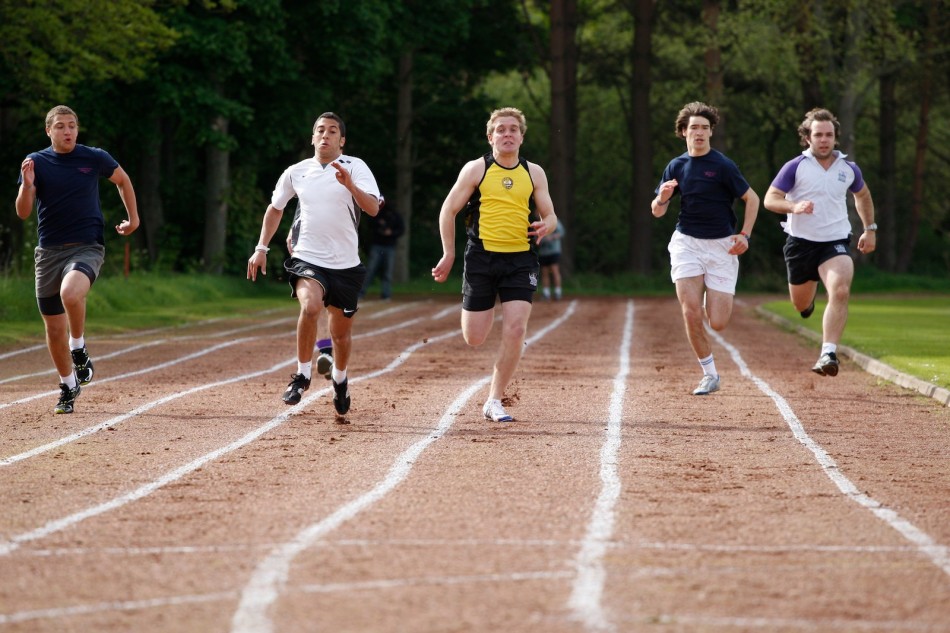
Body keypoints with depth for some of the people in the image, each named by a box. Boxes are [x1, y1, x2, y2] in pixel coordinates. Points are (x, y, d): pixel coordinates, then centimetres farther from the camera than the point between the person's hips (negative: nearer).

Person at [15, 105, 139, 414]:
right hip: (49, 251, 3)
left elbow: (122, 180, 18)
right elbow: (23, 213, -5)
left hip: (87, 247, -3)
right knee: (54, 327, 7)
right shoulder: (35, 163, 0)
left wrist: (133, 218, 20)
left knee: (70, 293, -34)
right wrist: (27, 185, -23)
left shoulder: (95, 158, -2)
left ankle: (79, 351, -9)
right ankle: (68, 386, 27)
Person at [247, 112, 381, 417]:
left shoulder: (355, 168, -4)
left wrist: (350, 185, -33)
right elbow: (275, 208, 20)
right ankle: (302, 374, -11)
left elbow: (373, 208, -17)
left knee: (341, 332, 9)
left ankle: (339, 379, 40)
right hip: (307, 259, 0)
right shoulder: (296, 173, 5)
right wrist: (261, 248, 15)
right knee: (311, 306, -29)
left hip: (345, 265, 0)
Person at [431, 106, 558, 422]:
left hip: (520, 260, 2)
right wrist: (448, 255, 0)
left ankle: (494, 401, 0)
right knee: (474, 338, -2)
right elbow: (449, 210, 4)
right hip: (481, 257, -2)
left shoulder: (534, 173, 8)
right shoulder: (476, 169, 1)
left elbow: (550, 216, 11)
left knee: (515, 330, -12)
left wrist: (545, 226, -13)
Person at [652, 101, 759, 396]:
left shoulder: (723, 165, -7)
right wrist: (662, 197, -13)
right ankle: (709, 374, 2)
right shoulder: (676, 167, 6)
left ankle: (716, 296, 32)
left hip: (722, 246, -3)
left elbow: (752, 199, 0)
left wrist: (745, 235, -9)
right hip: (686, 242, 3)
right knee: (691, 312, -14)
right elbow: (657, 211, 9)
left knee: (718, 322, -6)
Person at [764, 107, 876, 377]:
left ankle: (828, 354, -29)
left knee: (840, 291, -27)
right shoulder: (796, 167, -6)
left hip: (836, 242, 0)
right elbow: (770, 199, -9)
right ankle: (811, 294, 54)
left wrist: (870, 229, 21)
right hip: (801, 242, 0)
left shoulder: (848, 169, 4)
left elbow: (862, 195, 24)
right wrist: (794, 206, -28)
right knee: (801, 305, 14)